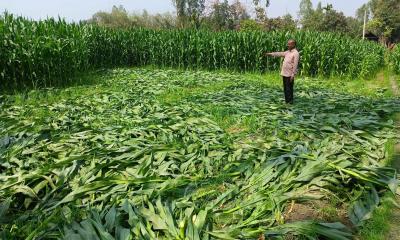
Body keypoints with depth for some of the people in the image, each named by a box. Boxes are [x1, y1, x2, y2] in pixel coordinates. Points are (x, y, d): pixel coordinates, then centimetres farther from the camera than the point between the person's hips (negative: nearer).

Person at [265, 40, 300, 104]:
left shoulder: (296, 53, -12)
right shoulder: (288, 52, 13)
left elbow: (295, 65, -17)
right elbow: (280, 54, 20)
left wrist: (293, 75, -21)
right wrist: (271, 54, 14)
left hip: (289, 75, -8)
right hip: (284, 74, 8)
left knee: (289, 89, -4)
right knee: (285, 88, 12)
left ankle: (290, 102, 4)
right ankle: (286, 101, 20)